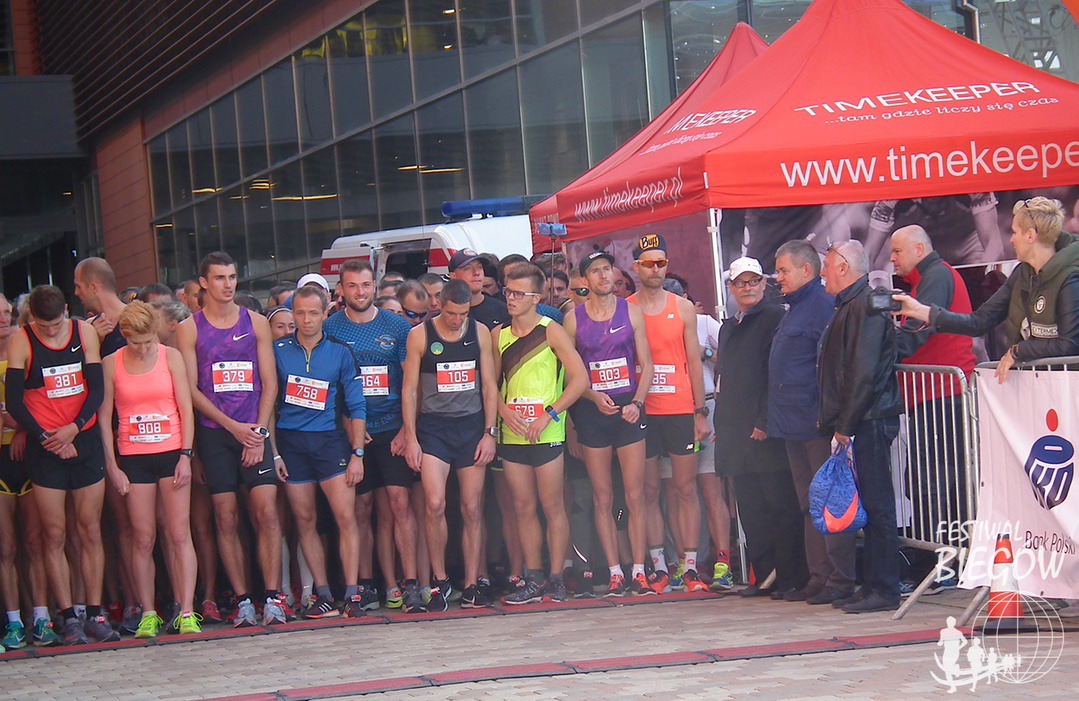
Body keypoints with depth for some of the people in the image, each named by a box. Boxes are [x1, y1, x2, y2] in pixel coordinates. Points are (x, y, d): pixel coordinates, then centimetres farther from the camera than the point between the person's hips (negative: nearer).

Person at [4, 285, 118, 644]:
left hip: (85, 442, 2)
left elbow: (97, 389, 2)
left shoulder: (85, 332, 3)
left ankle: (96, 615, 6)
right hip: (45, 449, -2)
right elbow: (14, 402, -6)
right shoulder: (20, 342, -5)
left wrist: (74, 427, -11)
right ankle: (69, 619, 0)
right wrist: (46, 437, -12)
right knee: (54, 536, -2)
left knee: (90, 531, 3)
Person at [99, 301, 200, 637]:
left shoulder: (170, 356, 2)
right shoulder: (111, 364, 2)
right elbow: (104, 416, 5)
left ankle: (186, 612, -6)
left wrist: (186, 455, -5)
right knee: (143, 539, 0)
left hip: (172, 453, 0)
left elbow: (186, 409, 3)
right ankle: (148, 614, 7)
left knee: (179, 534, -5)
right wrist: (112, 466, -1)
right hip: (133, 458, 0)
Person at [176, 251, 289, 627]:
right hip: (214, 433, 0)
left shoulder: (256, 323, 10)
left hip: (254, 430, 1)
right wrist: (233, 426, -8)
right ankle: (242, 600, 3)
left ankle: (273, 597, -9)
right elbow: (191, 389, 0)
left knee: (266, 512, -10)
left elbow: (269, 383, 7)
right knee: (226, 519, -1)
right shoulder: (189, 329, 5)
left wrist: (259, 432, -5)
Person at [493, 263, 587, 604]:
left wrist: (549, 414, -14)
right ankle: (534, 580, 11)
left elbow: (580, 378, -8)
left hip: (546, 434, -5)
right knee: (523, 508, 6)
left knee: (553, 508, -1)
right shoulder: (499, 335, 10)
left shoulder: (550, 332, -4)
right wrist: (503, 410, -3)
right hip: (512, 434, 5)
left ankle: (556, 579, 4)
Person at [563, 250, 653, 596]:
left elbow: (646, 364, 7)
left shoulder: (630, 312, 6)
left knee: (635, 496, -3)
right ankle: (615, 574, 4)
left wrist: (637, 402, -8)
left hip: (629, 408, 0)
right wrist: (593, 396, -10)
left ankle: (639, 572, -1)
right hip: (592, 411, 0)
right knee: (603, 498, 1)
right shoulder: (574, 318, 4)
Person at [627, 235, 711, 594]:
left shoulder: (683, 308, 9)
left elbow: (694, 362, 10)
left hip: (680, 410, 1)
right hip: (641, 412, -1)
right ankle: (658, 568, 6)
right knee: (648, 491, 1)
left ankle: (690, 567, 3)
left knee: (686, 489, 0)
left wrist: (700, 412, 4)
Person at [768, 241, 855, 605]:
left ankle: (840, 579, -4)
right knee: (809, 503, 12)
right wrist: (767, 420, 20)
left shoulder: (824, 305, -12)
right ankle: (820, 576, 17)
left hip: (817, 424, -10)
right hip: (795, 425, 10)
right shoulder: (794, 308, 19)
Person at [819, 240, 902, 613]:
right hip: (854, 426, 10)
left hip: (869, 424, -10)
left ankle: (883, 589, -6)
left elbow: (864, 373, -19)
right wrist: (832, 420, 19)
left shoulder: (865, 306, -12)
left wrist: (845, 424, -18)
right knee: (868, 503, 10)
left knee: (875, 504, -7)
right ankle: (872, 586, 13)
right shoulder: (849, 306, 20)